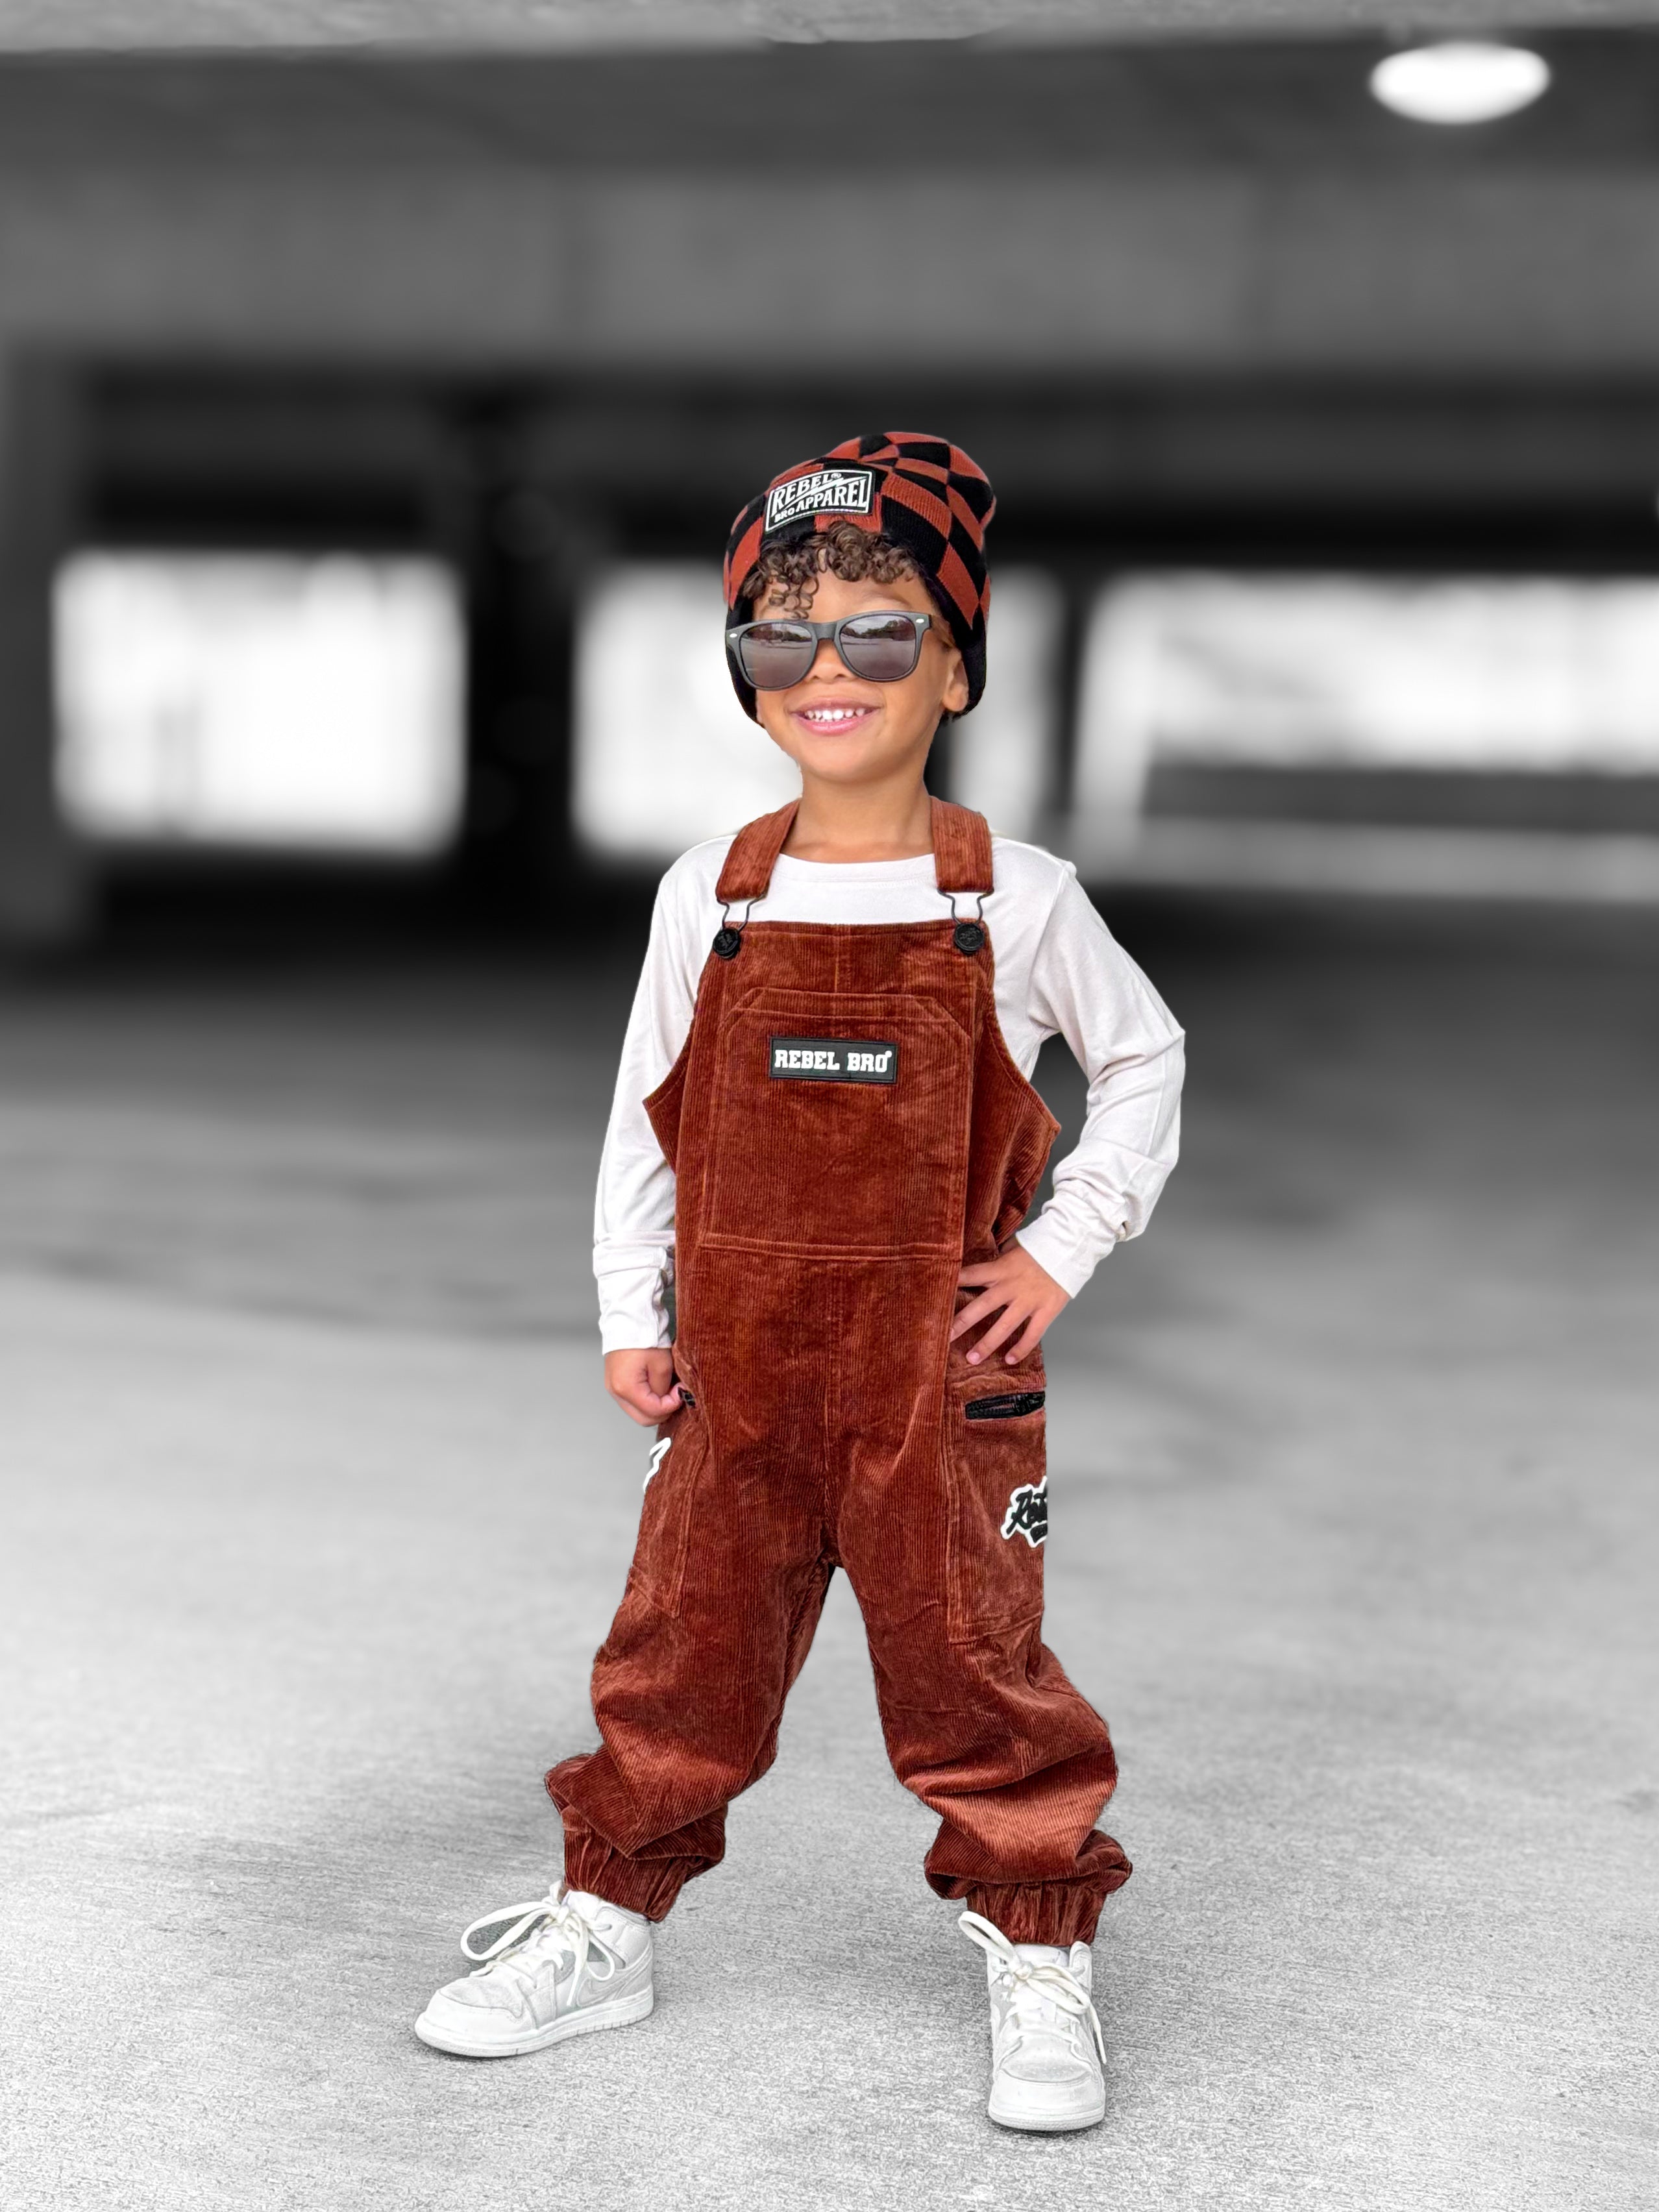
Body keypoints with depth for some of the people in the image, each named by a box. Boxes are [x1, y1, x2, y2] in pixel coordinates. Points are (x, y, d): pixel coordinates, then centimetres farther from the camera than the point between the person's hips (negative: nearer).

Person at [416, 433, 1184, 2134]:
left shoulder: (1015, 902, -5)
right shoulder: (709, 898, 0)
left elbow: (1144, 1059, 8)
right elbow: (645, 1115, 8)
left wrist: (1064, 1249, 0)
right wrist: (629, 1318, 5)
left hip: (944, 1366, -2)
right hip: (741, 1360, 2)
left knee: (973, 1662, 6)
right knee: (683, 1648, 12)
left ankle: (1039, 1960, 24)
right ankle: (607, 1925, 30)